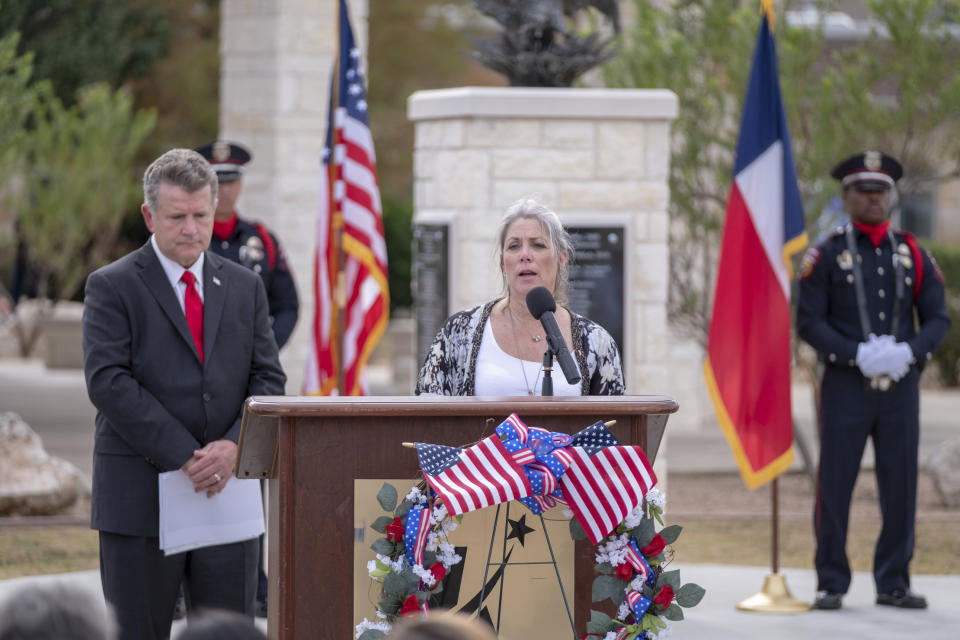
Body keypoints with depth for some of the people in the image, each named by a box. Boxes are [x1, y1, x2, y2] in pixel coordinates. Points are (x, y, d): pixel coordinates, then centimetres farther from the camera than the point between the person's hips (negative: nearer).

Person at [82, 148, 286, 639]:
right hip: (140, 499, -3)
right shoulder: (112, 287, -1)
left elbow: (268, 379, 8)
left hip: (227, 491, 4)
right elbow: (107, 381, -12)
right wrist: (183, 455, -17)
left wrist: (233, 447, -11)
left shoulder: (245, 287, 13)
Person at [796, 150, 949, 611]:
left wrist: (908, 351, -14)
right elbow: (808, 322, -5)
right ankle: (831, 584, 8)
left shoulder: (913, 254, 9)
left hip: (900, 387, 3)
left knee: (900, 487, 4)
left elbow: (937, 319, 6)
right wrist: (858, 355, -18)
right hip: (845, 388, -3)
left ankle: (893, 583, 13)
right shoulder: (827, 255, 0)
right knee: (835, 487, 0)